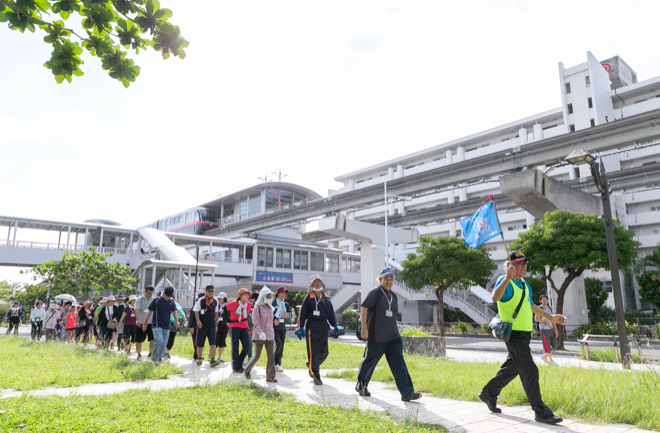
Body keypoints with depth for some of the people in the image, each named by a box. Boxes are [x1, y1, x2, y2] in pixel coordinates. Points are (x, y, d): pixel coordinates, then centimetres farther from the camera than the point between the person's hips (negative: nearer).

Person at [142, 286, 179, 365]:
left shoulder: (172, 302, 9)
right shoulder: (156, 301, -2)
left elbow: (174, 311, 4)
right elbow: (149, 312, 3)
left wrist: (176, 321, -14)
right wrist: (145, 323, 5)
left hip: (166, 327, 4)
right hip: (157, 325, -4)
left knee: (163, 344, 6)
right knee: (159, 340, -22)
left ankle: (159, 360, 19)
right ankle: (154, 358, -6)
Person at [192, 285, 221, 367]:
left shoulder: (215, 301, 7)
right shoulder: (200, 300, -4)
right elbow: (196, 311, -6)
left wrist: (216, 322, 20)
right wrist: (198, 320, -20)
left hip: (212, 326, 2)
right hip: (202, 325, -2)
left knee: (213, 343, -10)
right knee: (200, 344, 8)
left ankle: (212, 360, -12)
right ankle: (199, 358, 26)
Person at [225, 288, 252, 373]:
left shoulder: (248, 305, 3)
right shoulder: (233, 304, -12)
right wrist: (228, 321, 0)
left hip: (244, 328, 5)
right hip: (234, 327, -5)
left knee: (247, 345, -4)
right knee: (235, 348, 0)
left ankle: (239, 362, 16)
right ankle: (236, 367, 10)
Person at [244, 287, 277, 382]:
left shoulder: (270, 308, 14)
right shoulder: (257, 307, -5)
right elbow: (255, 321, -15)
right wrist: (260, 332, -27)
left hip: (269, 335, 5)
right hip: (259, 336, -5)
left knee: (271, 356, -4)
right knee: (256, 356, 1)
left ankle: (270, 376, 2)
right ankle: (247, 369, 27)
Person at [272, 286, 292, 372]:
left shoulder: (286, 304, 16)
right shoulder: (272, 303, -1)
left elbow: (290, 313, 4)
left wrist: (288, 314, -19)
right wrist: (274, 320, -20)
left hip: (283, 328, 6)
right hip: (274, 327, -6)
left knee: (281, 347, 4)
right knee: (278, 345, -16)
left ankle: (278, 365, 12)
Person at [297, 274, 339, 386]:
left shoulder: (326, 298, 15)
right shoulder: (308, 298, 0)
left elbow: (331, 313, 21)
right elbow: (302, 314, -2)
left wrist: (335, 325, 11)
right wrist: (300, 328, -8)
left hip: (323, 327, 5)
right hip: (312, 327, -5)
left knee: (324, 352, 9)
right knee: (313, 352, -6)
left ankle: (311, 364, 34)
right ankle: (315, 376, 4)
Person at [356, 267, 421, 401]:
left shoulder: (393, 296, 14)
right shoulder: (375, 292, -9)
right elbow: (364, 308, -18)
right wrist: (364, 328, -23)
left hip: (393, 337, 6)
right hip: (376, 337, -6)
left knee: (398, 362, -5)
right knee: (368, 362, 9)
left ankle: (407, 392, -9)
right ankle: (361, 386, 31)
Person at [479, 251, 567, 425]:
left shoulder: (524, 284, 17)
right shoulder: (505, 281, -13)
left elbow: (531, 306, 31)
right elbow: (495, 297, -35)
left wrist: (550, 317, 31)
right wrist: (507, 277, -46)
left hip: (524, 333, 10)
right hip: (514, 333, -9)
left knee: (512, 368, 16)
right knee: (529, 371, -8)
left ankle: (488, 393, 30)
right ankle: (541, 412, -1)